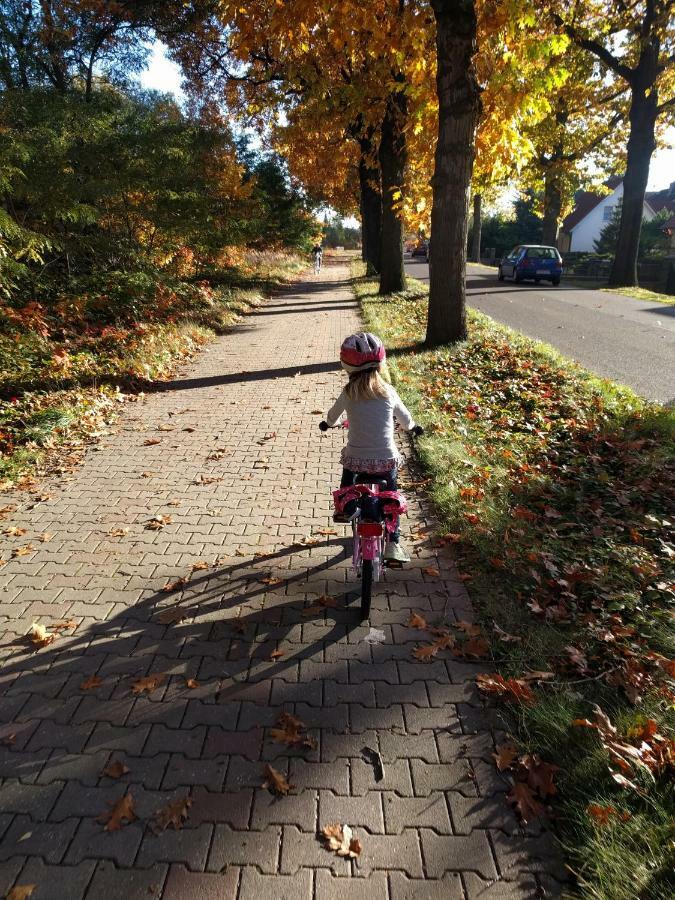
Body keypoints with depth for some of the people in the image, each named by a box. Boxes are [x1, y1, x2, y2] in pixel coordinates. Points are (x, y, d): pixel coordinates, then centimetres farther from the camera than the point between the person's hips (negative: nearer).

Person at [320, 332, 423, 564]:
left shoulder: (348, 394, -4)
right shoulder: (388, 392, -2)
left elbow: (333, 416, 15)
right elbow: (404, 417, 14)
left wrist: (328, 423, 39)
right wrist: (413, 427, 37)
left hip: (356, 458, 0)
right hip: (386, 459, 0)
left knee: (348, 468, 36)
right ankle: (393, 544, 12)